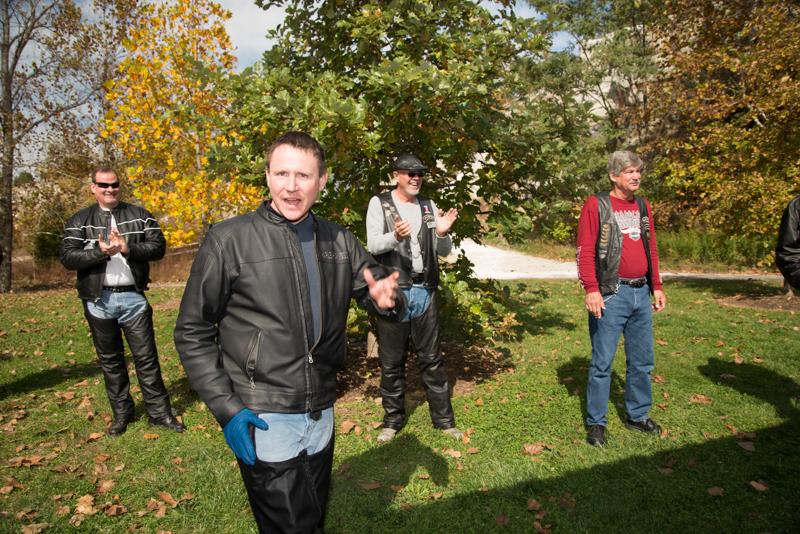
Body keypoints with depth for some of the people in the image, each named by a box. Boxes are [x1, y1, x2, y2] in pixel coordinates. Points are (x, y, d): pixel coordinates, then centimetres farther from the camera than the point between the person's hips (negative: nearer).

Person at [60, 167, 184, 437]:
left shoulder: (139, 215, 5)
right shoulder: (79, 221, 6)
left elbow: (158, 247, -4)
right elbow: (67, 257, -4)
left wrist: (128, 247, -18)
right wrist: (99, 251, -20)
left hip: (133, 297, -1)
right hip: (98, 300, 1)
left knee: (146, 357, 2)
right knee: (110, 359, 12)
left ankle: (159, 411, 11)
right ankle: (121, 413, 25)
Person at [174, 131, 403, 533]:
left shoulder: (338, 241, 2)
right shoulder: (228, 240, -11)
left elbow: (377, 289, 10)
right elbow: (192, 333, -7)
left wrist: (386, 298, -15)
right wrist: (225, 408, -13)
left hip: (321, 414, 5)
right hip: (263, 419, -5)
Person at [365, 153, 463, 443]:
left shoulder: (429, 206, 10)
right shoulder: (379, 203, -1)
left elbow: (444, 251, 8)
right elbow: (373, 245, -13)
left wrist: (442, 234, -15)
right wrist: (396, 236, -34)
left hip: (425, 291, 3)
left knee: (431, 359, 11)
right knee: (391, 361, 8)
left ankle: (444, 418, 22)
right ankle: (393, 419, 24)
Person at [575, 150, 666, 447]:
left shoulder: (643, 206, 14)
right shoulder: (596, 205, -6)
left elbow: (651, 249, 20)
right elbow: (585, 251, -11)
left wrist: (657, 286, 16)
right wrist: (591, 290, -18)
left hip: (641, 294, 7)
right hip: (611, 295, -6)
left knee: (642, 361, 15)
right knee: (602, 361, 1)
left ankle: (638, 415, 32)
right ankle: (596, 422, 14)